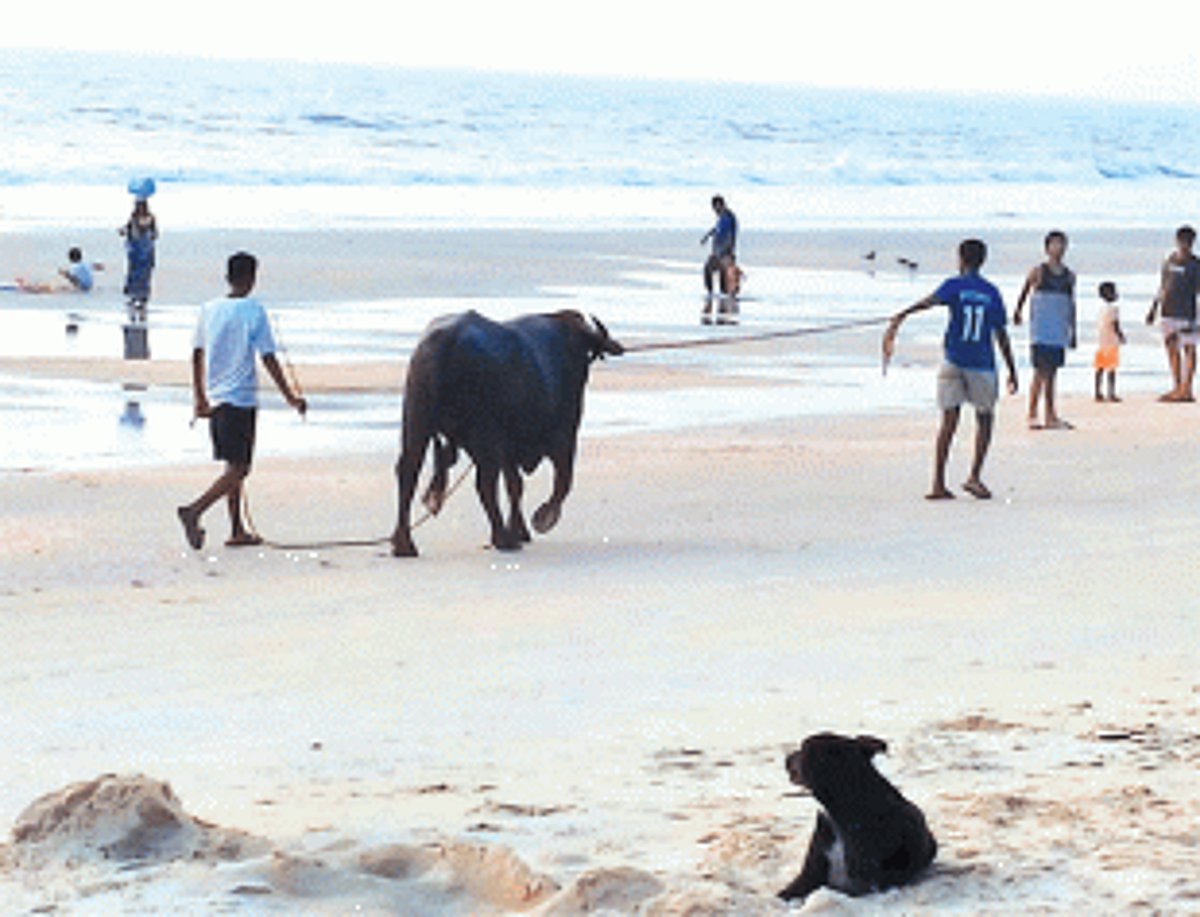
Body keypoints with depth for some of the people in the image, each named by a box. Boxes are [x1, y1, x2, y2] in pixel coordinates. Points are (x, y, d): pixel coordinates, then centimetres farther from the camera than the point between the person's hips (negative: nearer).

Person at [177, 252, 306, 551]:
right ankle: (194, 511, -21)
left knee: (234, 467, 16)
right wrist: (290, 398, -3)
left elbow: (197, 356, 13)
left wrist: (200, 398, 24)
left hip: (215, 399, 7)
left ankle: (237, 531, 20)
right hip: (241, 398, -7)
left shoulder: (208, 310, 6)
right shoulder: (253, 311, -10)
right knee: (238, 469, -5)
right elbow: (269, 359, -10)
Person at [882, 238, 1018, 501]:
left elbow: (931, 301, -23)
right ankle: (974, 477, 4)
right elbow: (1002, 336, 7)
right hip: (982, 364, 0)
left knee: (949, 422, 2)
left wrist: (903, 315, -36)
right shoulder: (992, 293, 5)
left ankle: (939, 484, -2)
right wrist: (1012, 371, 14)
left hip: (954, 361, 0)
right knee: (984, 420, 15)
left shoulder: (955, 286, -1)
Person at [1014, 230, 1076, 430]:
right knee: (1040, 372, -8)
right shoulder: (1038, 272, -3)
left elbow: (1071, 303, 16)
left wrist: (1073, 331, 16)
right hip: (1040, 331, -5)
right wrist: (1018, 311, -11)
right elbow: (1024, 293, 2)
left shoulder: (1069, 276, 11)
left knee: (1052, 372, 9)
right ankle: (1032, 415, -4)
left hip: (1060, 333, 5)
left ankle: (1051, 417, 12)